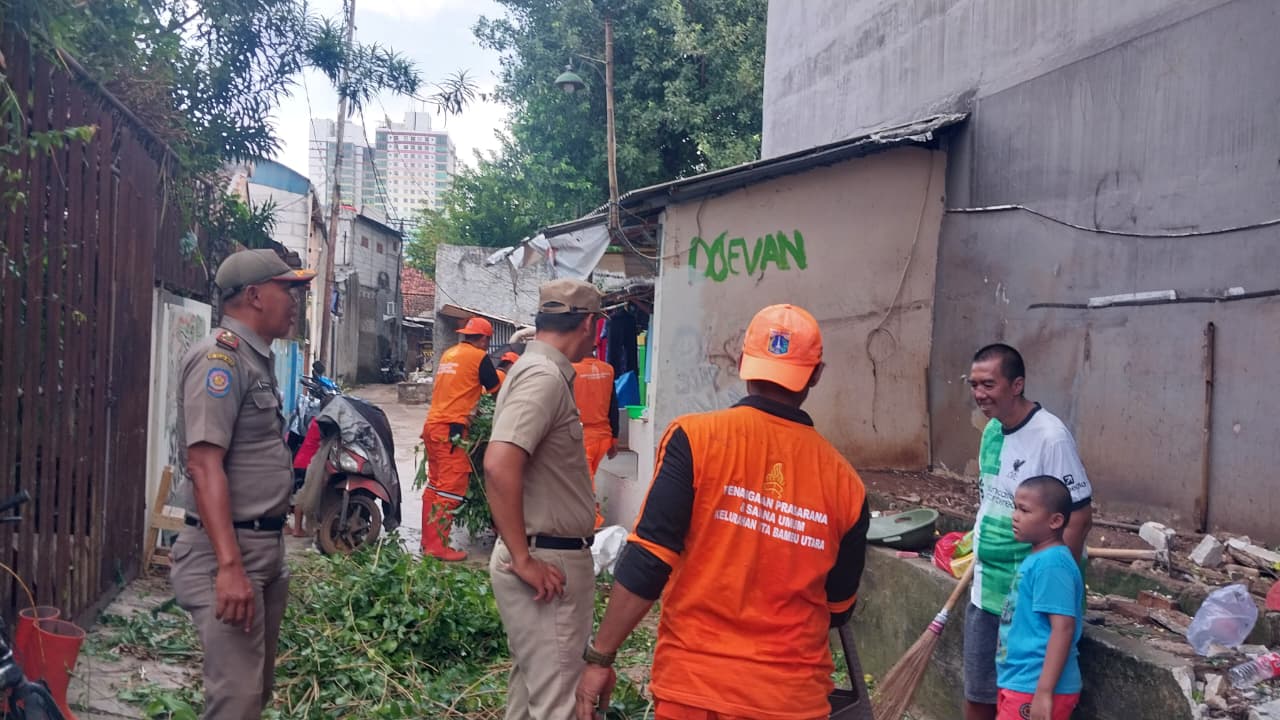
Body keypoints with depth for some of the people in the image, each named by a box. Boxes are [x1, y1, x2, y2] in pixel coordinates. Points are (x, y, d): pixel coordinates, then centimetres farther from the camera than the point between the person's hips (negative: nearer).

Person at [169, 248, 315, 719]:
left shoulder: (257, 358, 15)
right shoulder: (221, 356, -15)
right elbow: (204, 464, -23)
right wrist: (230, 567, -29)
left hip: (265, 548, 10)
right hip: (229, 552, -10)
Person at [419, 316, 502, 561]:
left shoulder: (449, 354, 17)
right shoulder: (479, 357, -4)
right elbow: (496, 390, 5)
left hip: (432, 424, 8)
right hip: (452, 428, -8)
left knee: (435, 485, 14)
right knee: (451, 488, -6)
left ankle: (428, 540, 20)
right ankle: (438, 547, -7)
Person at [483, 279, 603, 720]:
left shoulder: (540, 370, 13)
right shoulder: (545, 376, -18)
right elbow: (499, 466, -30)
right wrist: (522, 559, -24)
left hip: (548, 554, 10)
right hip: (548, 563, -10)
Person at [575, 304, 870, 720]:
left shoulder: (697, 438, -11)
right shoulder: (843, 481, -3)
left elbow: (648, 561, -15)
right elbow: (838, 609, 7)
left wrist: (600, 656, -7)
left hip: (693, 683, 0)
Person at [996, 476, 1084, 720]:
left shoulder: (1052, 565, -19)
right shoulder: (1038, 559, 12)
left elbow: (1063, 628, -23)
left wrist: (1044, 692, -25)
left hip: (1034, 690, -10)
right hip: (1021, 684, 10)